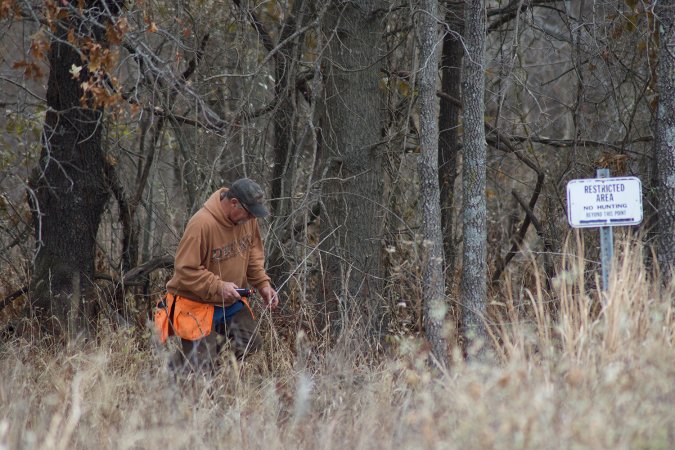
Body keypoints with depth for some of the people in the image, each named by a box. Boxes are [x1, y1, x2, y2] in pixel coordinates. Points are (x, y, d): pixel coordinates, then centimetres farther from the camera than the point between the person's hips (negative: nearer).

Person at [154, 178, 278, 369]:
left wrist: (263, 283, -1)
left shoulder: (248, 218, -3)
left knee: (251, 347, -1)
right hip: (197, 303, -7)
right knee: (201, 364, -7)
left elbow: (253, 254, 12)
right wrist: (218, 287, -28)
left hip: (232, 301, 7)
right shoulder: (201, 224, -26)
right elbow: (185, 269, -24)